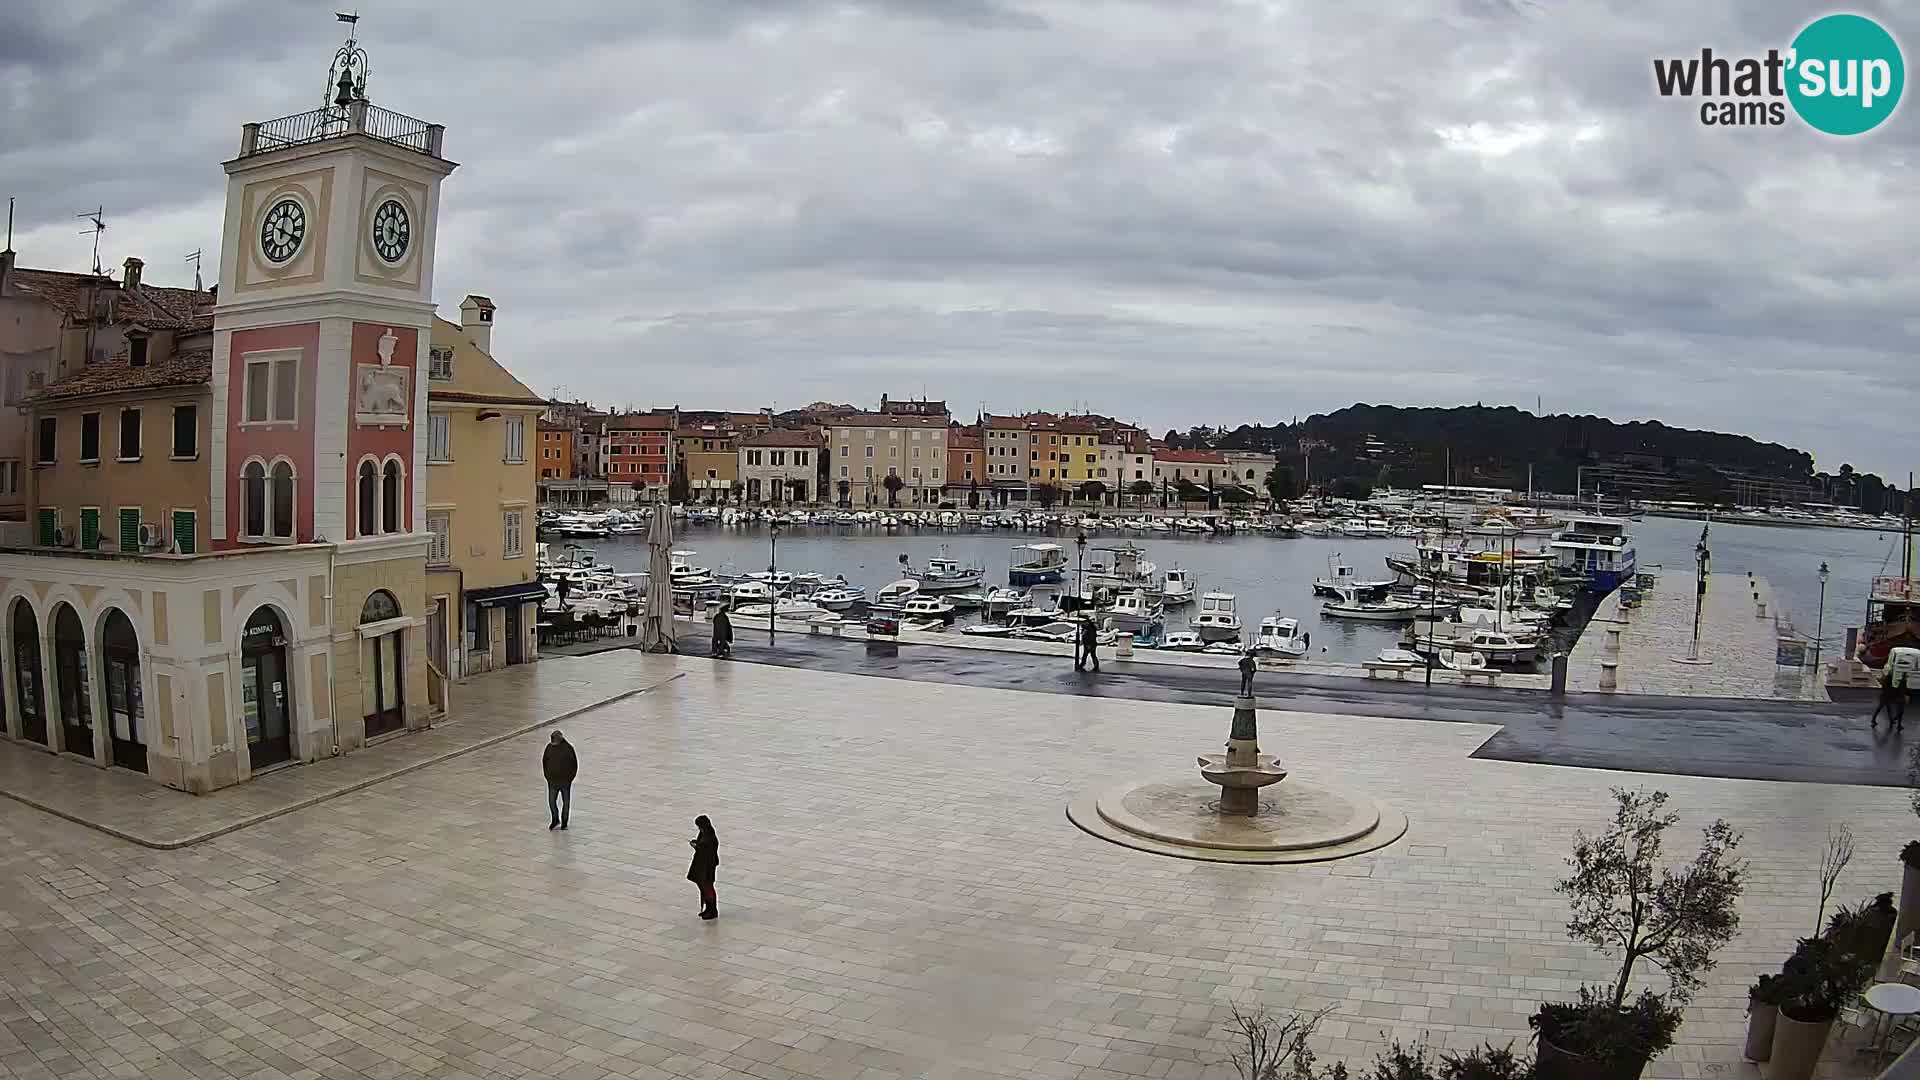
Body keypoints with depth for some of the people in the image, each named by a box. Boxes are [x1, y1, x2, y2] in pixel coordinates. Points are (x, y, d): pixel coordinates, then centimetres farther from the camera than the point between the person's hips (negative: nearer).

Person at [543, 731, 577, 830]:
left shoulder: (568, 748, -15)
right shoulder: (549, 747, -5)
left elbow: (574, 764, -7)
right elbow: (544, 761, 9)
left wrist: (570, 778, -7)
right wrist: (547, 776, 5)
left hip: (565, 781, -3)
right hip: (552, 781, 3)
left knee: (566, 802, 8)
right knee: (551, 801, 6)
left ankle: (564, 823, 22)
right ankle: (555, 821, 27)